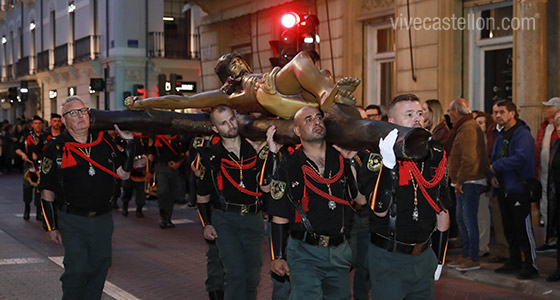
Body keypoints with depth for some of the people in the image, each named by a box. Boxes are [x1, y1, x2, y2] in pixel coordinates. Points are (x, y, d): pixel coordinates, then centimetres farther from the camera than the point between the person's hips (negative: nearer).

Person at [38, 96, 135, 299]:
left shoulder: (104, 143, 6)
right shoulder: (56, 148, -4)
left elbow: (123, 174, 7)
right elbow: (47, 190, -3)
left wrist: (129, 143, -1)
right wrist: (51, 227, -6)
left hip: (103, 219, 4)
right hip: (72, 221, -4)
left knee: (100, 268, 10)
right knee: (77, 270, -11)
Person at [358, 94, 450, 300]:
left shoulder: (436, 157, 4)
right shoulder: (378, 158, -11)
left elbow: (442, 211, 13)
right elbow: (379, 209, -25)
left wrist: (440, 259, 15)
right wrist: (388, 164, -35)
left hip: (424, 256, 5)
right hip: (389, 259, -5)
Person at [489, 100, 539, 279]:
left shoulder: (522, 134, -13)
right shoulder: (501, 135, 14)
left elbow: (521, 157, -27)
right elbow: (494, 158, 23)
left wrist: (496, 166, -17)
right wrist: (493, 175, 4)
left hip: (519, 189, -9)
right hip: (503, 189, 9)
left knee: (524, 228, -5)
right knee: (509, 228, 15)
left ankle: (530, 265, 2)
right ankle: (515, 262, 26)